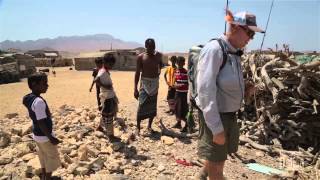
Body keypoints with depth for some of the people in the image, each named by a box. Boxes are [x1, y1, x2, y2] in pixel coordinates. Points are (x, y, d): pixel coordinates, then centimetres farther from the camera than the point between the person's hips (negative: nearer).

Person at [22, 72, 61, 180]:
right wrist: (51, 137, -20)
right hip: (44, 136, -9)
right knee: (52, 156, 11)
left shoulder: (29, 98, 0)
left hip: (37, 134, 9)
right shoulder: (39, 101, -30)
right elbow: (41, 123, -28)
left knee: (43, 155, 25)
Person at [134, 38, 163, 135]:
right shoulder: (141, 57, -6)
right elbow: (137, 72, -6)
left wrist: (159, 70, 10)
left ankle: (149, 126, 24)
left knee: (153, 106, 8)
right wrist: (135, 88, -10)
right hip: (144, 82, -3)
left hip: (155, 83, 4)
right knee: (142, 106, -8)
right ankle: (138, 127, 5)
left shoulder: (159, 55, 3)